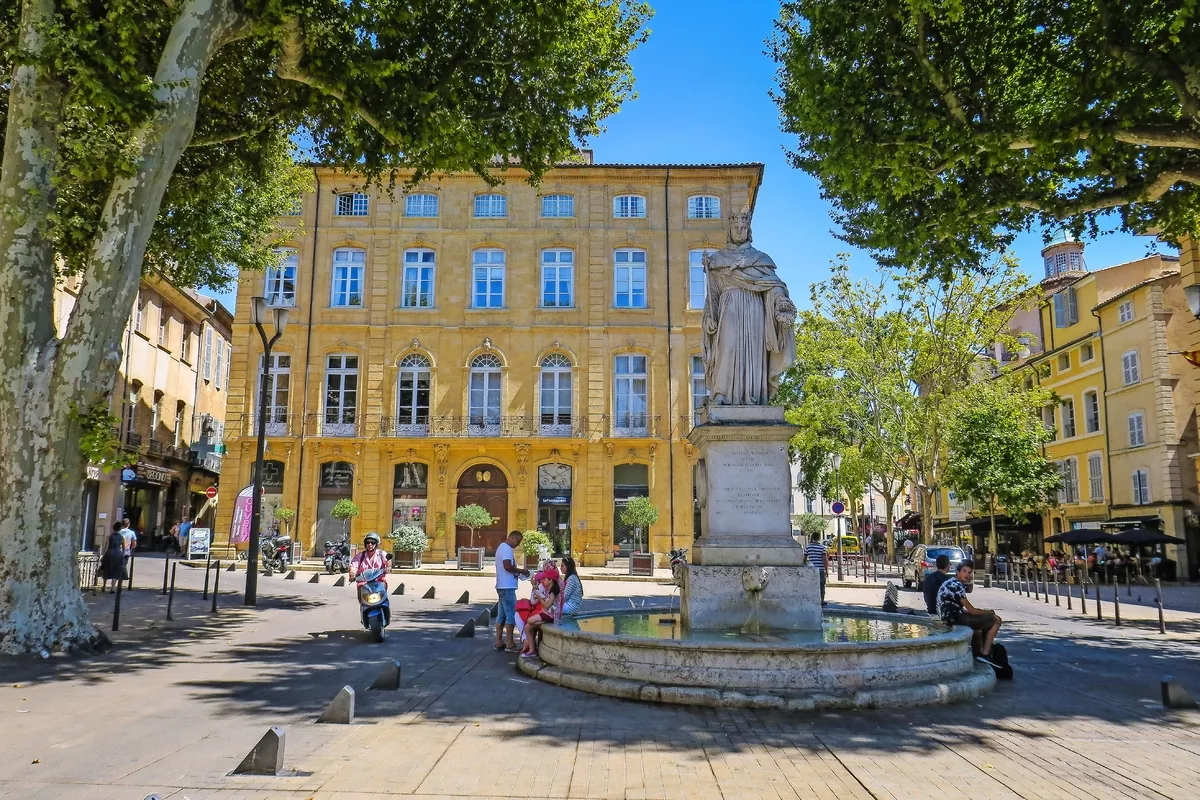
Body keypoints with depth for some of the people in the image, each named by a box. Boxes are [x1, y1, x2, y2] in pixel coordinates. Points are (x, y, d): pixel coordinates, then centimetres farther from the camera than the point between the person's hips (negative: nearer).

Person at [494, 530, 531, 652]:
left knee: (502, 615, 12)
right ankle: (510, 644, -4)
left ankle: (499, 642, 14)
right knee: (511, 614, -6)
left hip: (502, 586, 11)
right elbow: (508, 566, -24)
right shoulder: (507, 549, -14)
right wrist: (522, 571, -12)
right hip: (507, 587, -11)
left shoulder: (502, 547, 19)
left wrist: (517, 572, 12)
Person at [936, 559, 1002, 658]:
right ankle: (984, 653, 1)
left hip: (949, 618, 10)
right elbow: (972, 610, -14)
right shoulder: (957, 586, -18)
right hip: (955, 620, -10)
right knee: (996, 620, -3)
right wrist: (990, 612, 1)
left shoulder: (950, 583, 13)